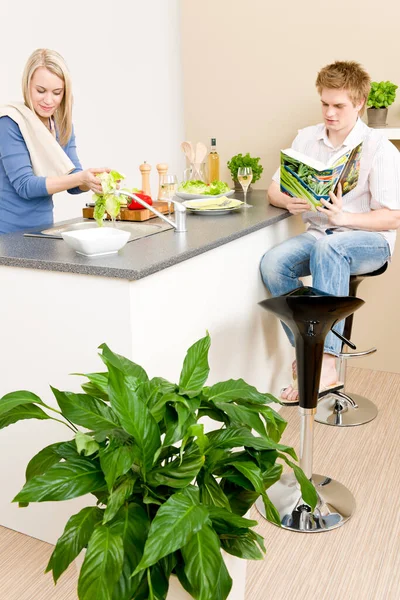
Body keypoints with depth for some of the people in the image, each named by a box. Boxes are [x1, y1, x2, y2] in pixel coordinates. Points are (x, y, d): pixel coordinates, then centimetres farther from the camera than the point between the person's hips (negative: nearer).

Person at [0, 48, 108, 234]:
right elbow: (25, 185, -17)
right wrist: (80, 178, -28)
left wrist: (92, 181, -20)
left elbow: (73, 182, 2)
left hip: (42, 230, 6)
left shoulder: (63, 126, 6)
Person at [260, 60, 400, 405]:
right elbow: (273, 189, 11)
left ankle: (326, 364, -40)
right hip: (318, 235, 5)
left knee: (329, 247, -39)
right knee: (273, 263, -27)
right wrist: (289, 202, -13)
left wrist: (344, 217, -26)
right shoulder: (307, 139, 9)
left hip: (369, 240, -4)